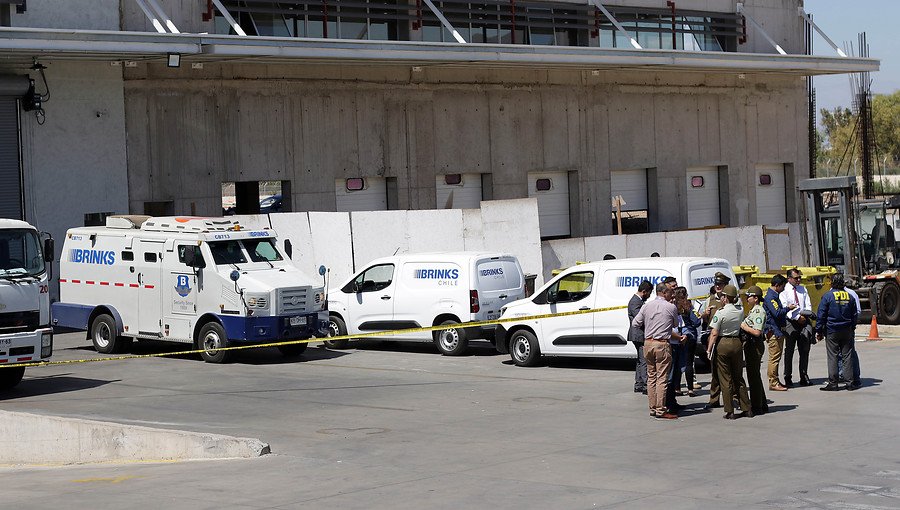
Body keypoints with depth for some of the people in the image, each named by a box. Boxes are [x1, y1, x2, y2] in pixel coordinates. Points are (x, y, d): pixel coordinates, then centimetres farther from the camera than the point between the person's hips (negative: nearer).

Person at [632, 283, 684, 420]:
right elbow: (676, 324, 8)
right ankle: (660, 411, -5)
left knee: (651, 377, 12)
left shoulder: (647, 306, 7)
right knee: (662, 378, -4)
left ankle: (653, 408, 15)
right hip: (662, 344, -5)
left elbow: (635, 323, 10)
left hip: (648, 343, 5)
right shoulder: (671, 307, -6)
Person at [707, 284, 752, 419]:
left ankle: (730, 411, 2)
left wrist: (709, 349, -7)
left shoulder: (720, 313, -13)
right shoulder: (740, 311, 2)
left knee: (725, 379, 2)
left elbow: (714, 333, -14)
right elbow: (741, 327, 8)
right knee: (739, 378, 15)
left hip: (723, 344, -5)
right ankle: (746, 409, 16)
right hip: (737, 342, 5)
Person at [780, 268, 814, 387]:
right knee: (789, 351, -2)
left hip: (804, 321, 5)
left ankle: (804, 377, 12)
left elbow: (808, 305, 11)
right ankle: (788, 378, 1)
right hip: (791, 323, -5)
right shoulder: (784, 290, -3)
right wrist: (798, 317, -15)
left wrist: (806, 314, -9)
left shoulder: (803, 289, 14)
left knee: (804, 350, 5)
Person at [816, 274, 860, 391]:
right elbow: (855, 314, 12)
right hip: (847, 331, 4)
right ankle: (850, 382, 8)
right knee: (847, 356, 8)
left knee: (832, 357, -1)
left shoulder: (828, 296, -9)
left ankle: (833, 383, -1)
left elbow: (821, 315, -8)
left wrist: (819, 331, -1)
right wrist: (852, 327, 25)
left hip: (832, 331, -4)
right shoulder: (849, 296, 5)